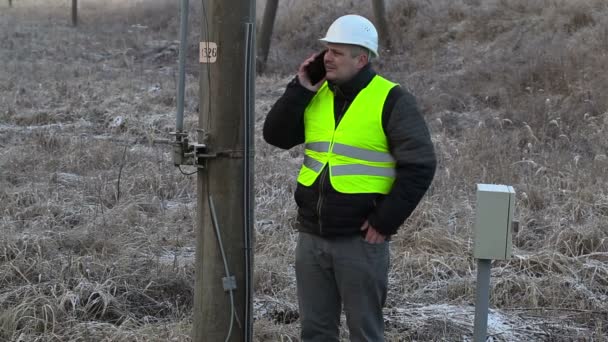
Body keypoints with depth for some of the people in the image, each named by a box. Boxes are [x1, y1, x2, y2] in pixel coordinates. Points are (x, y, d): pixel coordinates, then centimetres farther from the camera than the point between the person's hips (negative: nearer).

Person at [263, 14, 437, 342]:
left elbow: (420, 165, -12)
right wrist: (300, 89, -7)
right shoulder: (316, 95, 9)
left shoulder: (391, 100, -9)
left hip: (360, 239, -6)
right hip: (311, 236, 6)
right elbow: (275, 135, 3)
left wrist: (385, 222, -14)